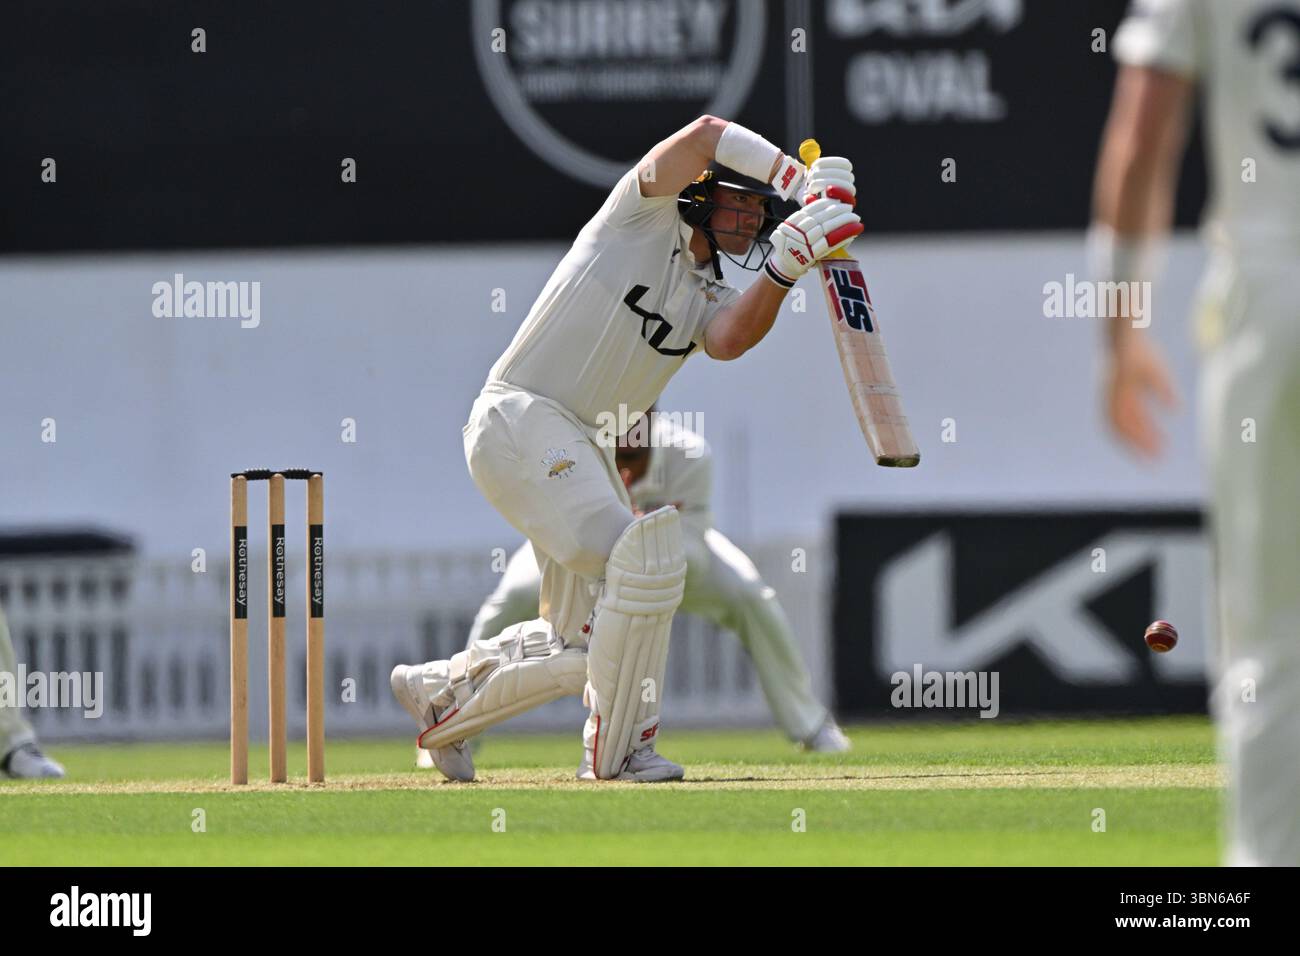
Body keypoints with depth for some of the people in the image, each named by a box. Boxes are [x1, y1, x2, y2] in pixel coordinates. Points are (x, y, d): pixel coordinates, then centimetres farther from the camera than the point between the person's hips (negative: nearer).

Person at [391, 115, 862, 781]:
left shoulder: (710, 299, 16)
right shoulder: (646, 215, 0)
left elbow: (730, 340, -10)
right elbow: (705, 136, -17)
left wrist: (784, 266, -23)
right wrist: (799, 179, -18)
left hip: (579, 451, 9)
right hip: (519, 419, -9)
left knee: (583, 643, 10)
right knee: (645, 557, -23)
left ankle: (438, 690, 30)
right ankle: (618, 749, -15)